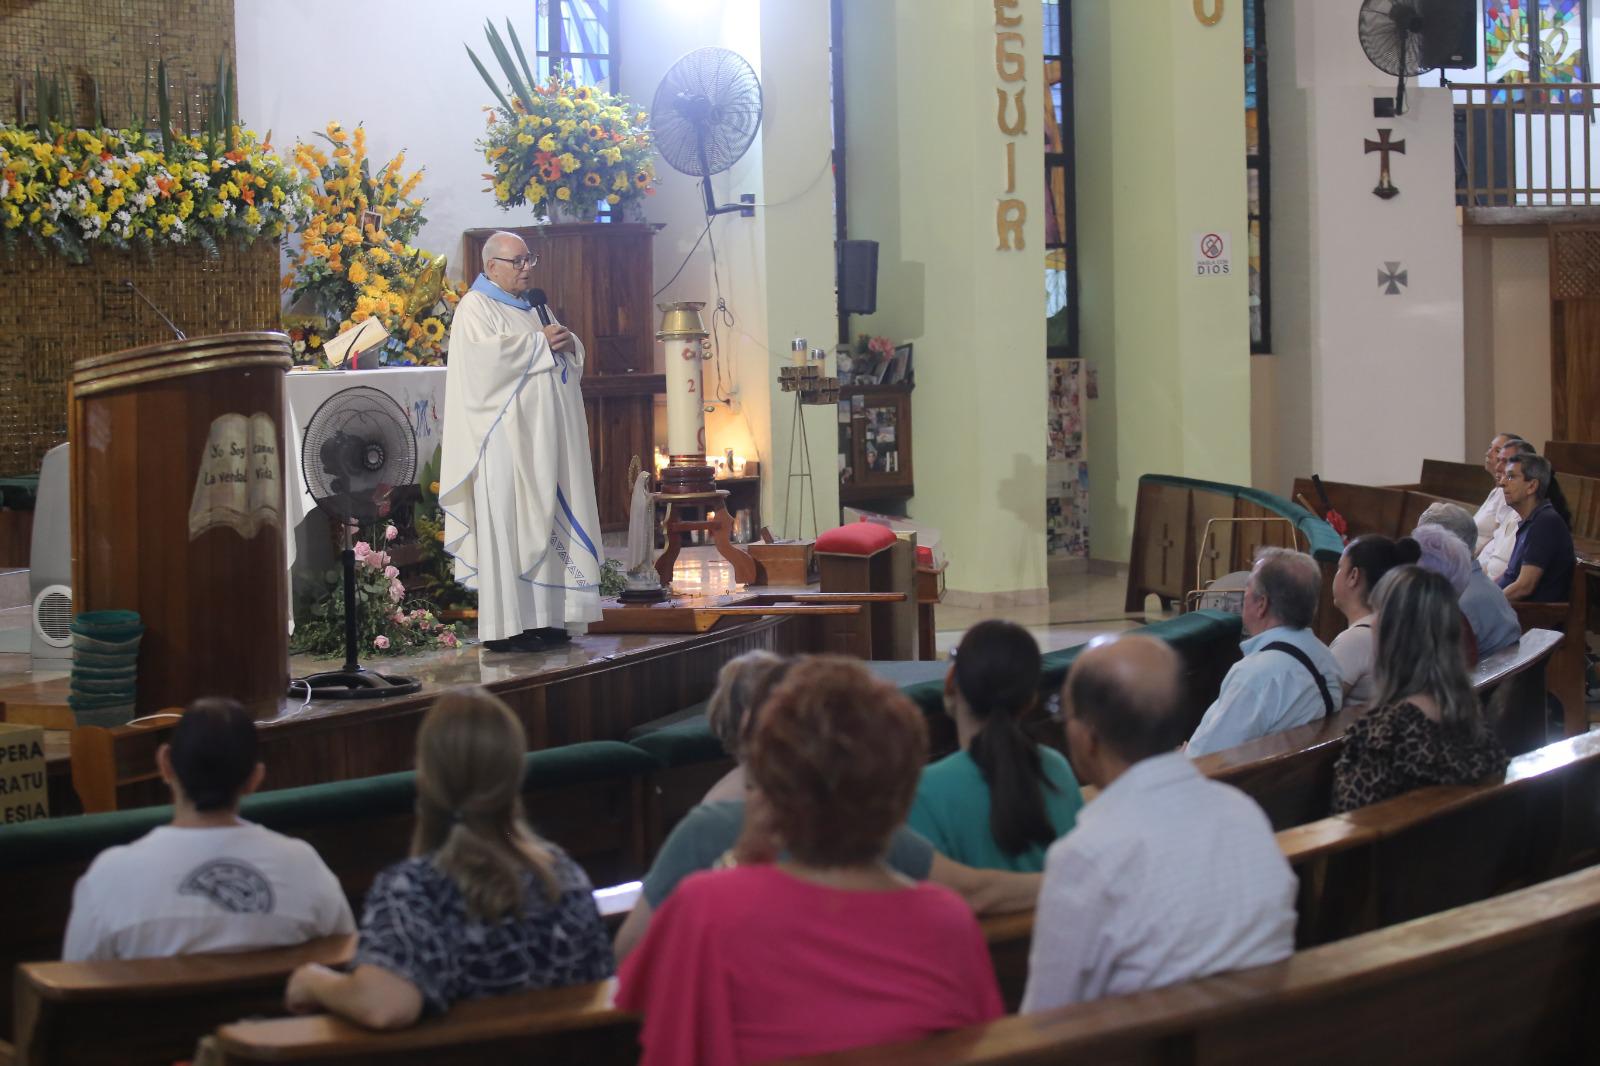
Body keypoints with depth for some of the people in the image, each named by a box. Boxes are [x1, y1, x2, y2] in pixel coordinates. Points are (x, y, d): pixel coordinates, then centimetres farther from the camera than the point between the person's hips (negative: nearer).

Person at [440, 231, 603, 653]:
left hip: (542, 437, 8)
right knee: (507, 523, -10)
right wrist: (540, 343, -13)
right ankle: (505, 626, -10)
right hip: (506, 438, -8)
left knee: (543, 520, 6)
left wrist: (568, 343, -1)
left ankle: (541, 617, 8)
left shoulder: (531, 308, 22)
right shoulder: (476, 307, -2)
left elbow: (570, 362, 22)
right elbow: (486, 353, -20)